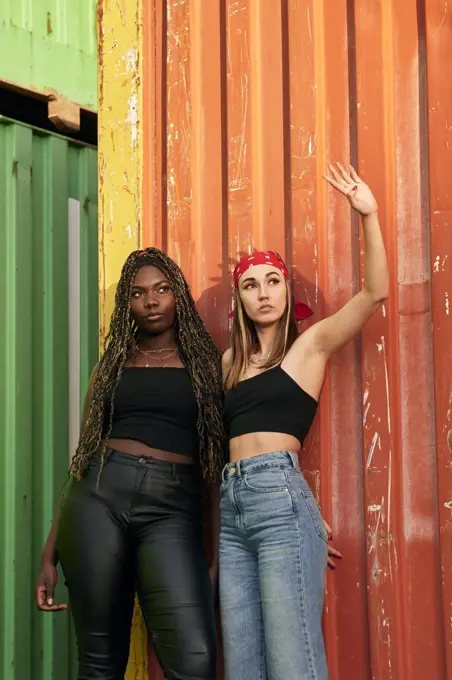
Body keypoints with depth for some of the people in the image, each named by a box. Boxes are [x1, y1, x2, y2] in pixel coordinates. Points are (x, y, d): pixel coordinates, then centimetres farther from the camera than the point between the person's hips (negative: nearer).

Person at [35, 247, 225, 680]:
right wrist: (51, 551, 11)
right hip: (100, 497, 2)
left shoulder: (205, 364, 13)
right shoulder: (112, 365, 18)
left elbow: (220, 460, 8)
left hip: (172, 507, -2)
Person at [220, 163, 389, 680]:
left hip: (281, 499, -6)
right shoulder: (231, 359, 22)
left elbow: (375, 293, -7)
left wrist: (369, 215, -15)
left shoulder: (311, 343, 6)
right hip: (231, 505, 6)